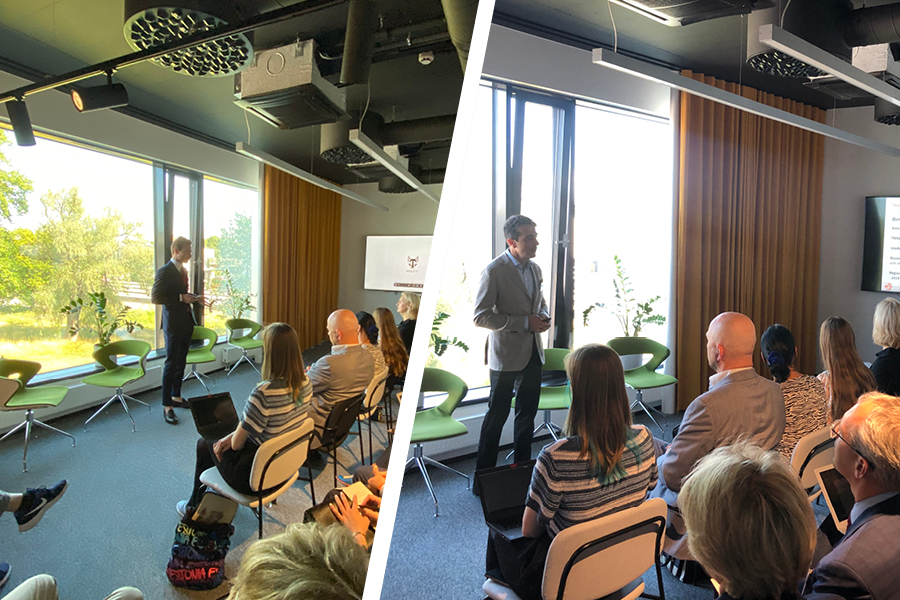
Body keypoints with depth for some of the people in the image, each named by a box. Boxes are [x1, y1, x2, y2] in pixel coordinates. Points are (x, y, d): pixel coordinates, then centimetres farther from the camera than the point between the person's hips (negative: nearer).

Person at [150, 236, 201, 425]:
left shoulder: (183, 270, 13)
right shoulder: (165, 272, -14)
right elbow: (155, 297, -19)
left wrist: (192, 297, 6)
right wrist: (181, 298, -21)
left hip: (186, 322, 8)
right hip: (173, 324, -8)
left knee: (180, 362, 16)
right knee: (171, 364, -4)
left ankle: (176, 396, 28)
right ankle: (167, 406, 2)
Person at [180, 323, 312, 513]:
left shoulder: (263, 393, -34)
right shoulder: (305, 383, -10)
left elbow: (237, 444, -20)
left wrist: (233, 439, 3)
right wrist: (234, 435, 5)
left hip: (256, 477, -7)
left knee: (204, 444, 20)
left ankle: (194, 506, 44)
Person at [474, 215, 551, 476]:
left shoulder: (535, 269, 8)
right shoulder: (494, 271, -14)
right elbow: (481, 316, -18)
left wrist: (543, 317, -3)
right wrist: (525, 323, -21)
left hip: (533, 353, 7)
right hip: (506, 355, -7)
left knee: (527, 414, 16)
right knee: (497, 415, 2)